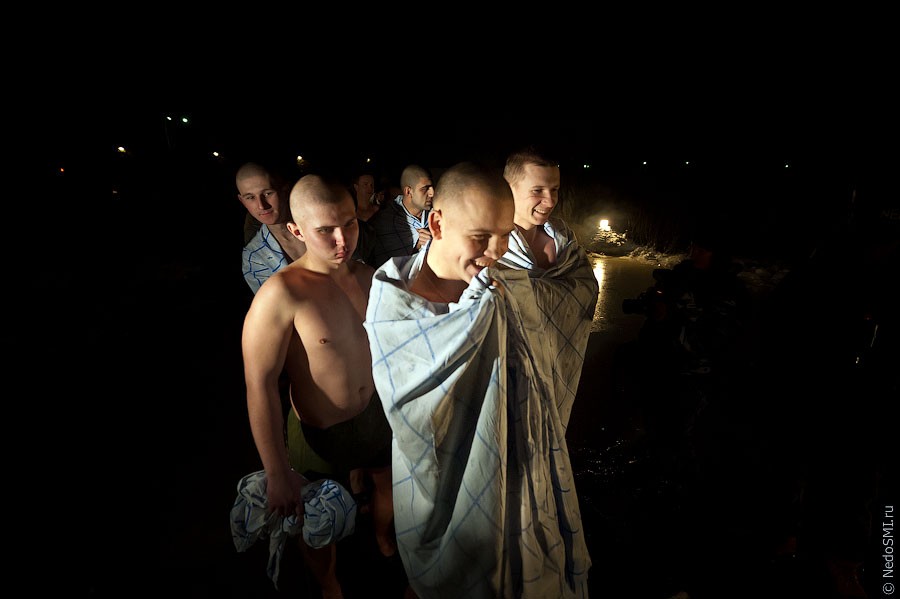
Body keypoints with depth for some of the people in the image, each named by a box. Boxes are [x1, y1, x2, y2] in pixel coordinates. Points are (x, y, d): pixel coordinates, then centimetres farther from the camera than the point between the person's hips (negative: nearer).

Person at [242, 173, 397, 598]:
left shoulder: (366, 276, -9)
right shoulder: (281, 295, -28)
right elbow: (260, 388, -27)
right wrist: (278, 475, -22)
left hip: (377, 412, 6)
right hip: (322, 434, -5)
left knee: (387, 481, 28)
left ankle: (385, 542, 63)